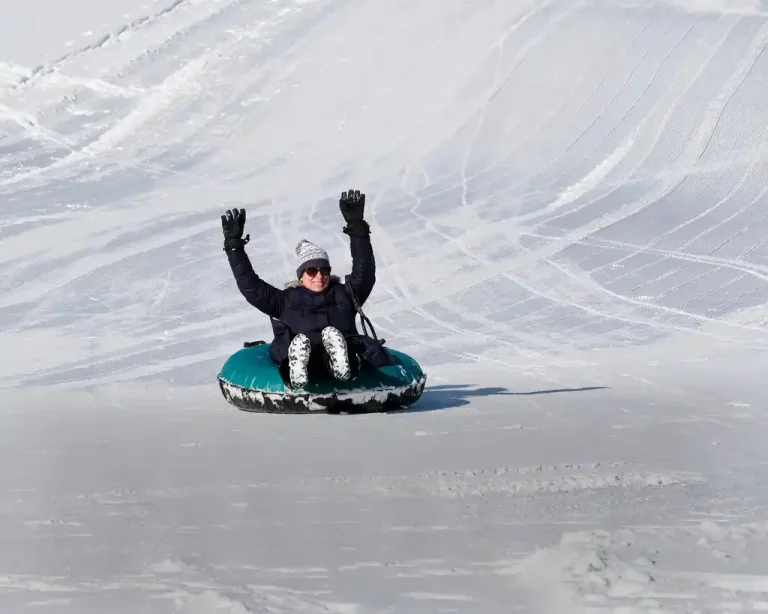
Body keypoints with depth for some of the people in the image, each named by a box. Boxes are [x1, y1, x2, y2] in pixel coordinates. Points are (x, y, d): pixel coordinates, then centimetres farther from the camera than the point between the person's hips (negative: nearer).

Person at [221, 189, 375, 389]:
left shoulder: (344, 295, 28)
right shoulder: (286, 300, 28)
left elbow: (364, 273, 14)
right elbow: (250, 286, 21)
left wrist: (357, 229, 5)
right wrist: (234, 246, 15)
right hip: (296, 350, 0)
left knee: (333, 335, -38)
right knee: (300, 342, -39)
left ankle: (341, 364, -70)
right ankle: (297, 372, -70)